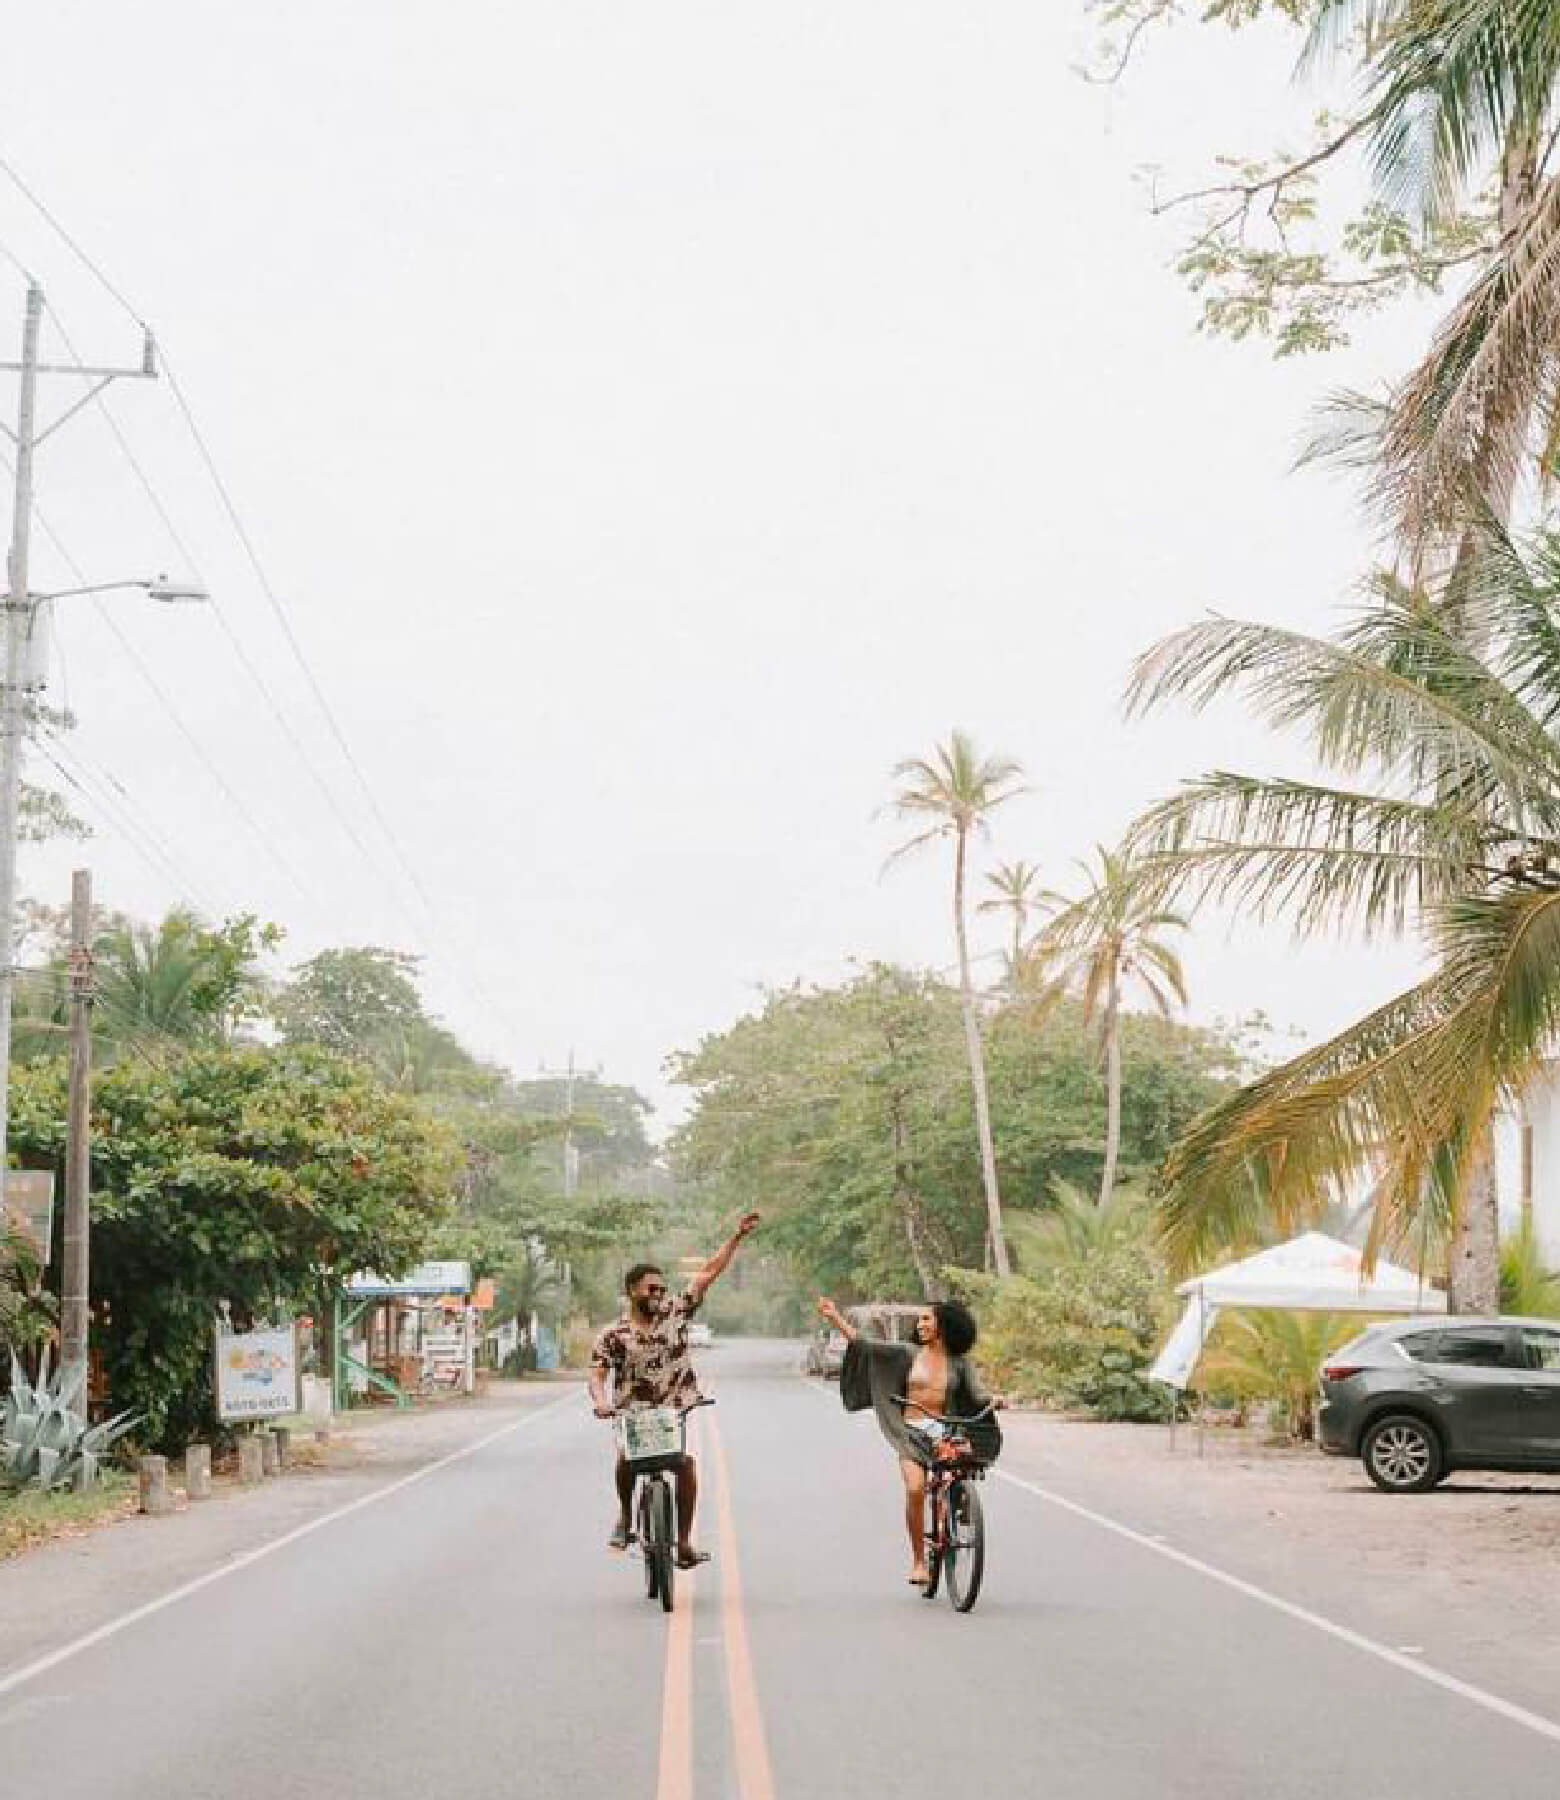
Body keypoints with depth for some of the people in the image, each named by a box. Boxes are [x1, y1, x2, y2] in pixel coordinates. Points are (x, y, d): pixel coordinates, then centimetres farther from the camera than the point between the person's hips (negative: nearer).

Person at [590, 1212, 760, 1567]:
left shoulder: (675, 1312, 5)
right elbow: (597, 1375, -4)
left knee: (686, 1462, -18)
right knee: (626, 1458, -26)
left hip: (676, 1410, 2)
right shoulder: (613, 1334, 1)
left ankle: (684, 1541, -6)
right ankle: (625, 1515, 5)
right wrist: (601, 1402, -25)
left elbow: (709, 1273, 4)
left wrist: (737, 1237, -2)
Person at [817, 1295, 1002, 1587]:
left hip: (943, 1432, 1)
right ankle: (918, 1560, -11)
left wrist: (994, 1400, -21)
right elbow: (865, 1344, 3)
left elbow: (976, 1393, 1)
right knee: (916, 1489, -22)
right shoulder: (909, 1353, 7)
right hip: (911, 1433, -1)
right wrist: (835, 1317, 0)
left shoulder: (959, 1362, 8)